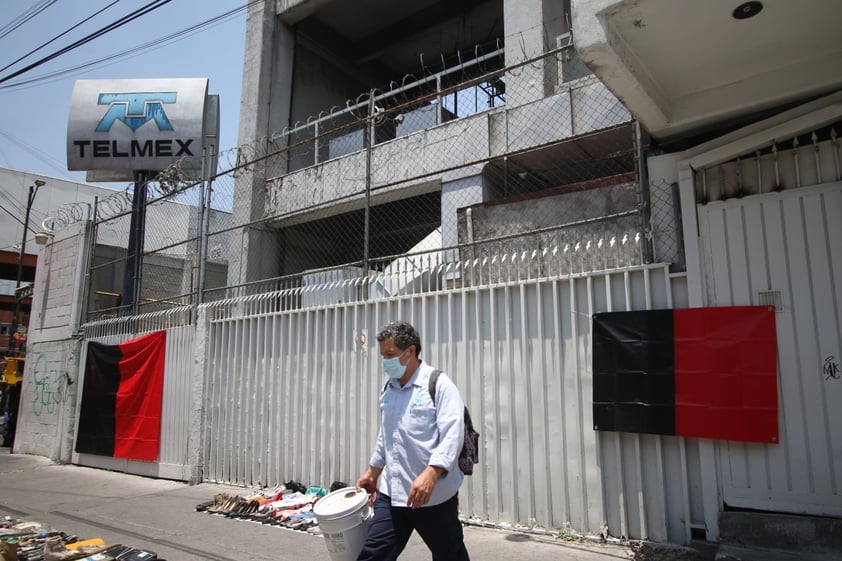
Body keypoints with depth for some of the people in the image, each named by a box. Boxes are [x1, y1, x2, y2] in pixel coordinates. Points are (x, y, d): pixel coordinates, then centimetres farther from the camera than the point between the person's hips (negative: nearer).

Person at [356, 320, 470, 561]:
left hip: (434, 495, -6)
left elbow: (452, 435, -21)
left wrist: (430, 474, -32)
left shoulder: (439, 385, -12)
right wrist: (372, 472, 23)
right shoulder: (388, 390, 11)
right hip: (392, 493, 6)